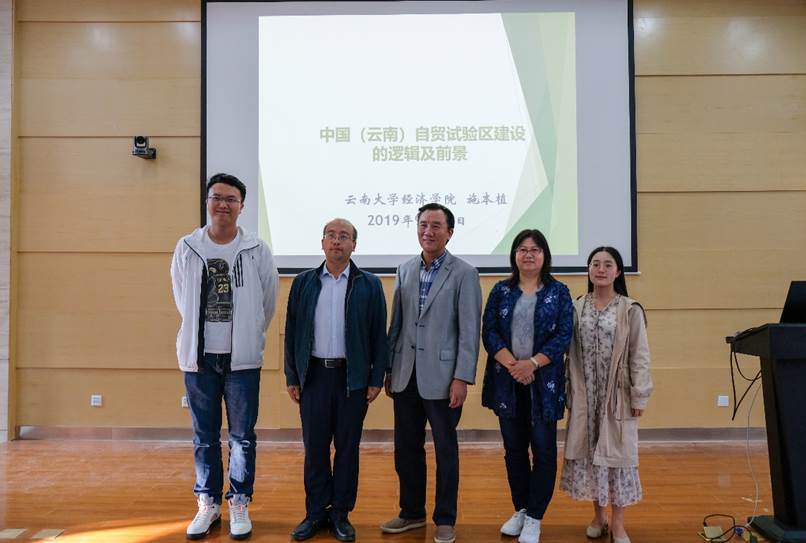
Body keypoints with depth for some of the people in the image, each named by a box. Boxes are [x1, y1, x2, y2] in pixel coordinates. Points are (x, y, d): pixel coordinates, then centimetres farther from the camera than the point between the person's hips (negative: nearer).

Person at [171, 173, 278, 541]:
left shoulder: (256, 250, -4)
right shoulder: (187, 248, 0)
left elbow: (268, 302, 5)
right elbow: (182, 301, 12)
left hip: (242, 358, -1)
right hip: (199, 357, 2)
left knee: (242, 437, 8)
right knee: (205, 438, 12)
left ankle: (239, 504, 23)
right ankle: (208, 504, 28)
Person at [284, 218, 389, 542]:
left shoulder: (369, 285, 0)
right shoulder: (303, 282, 5)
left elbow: (378, 335, 0)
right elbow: (292, 331, 7)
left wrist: (377, 379, -3)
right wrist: (291, 377, 4)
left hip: (353, 377, -1)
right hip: (314, 374, 2)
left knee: (347, 447, 8)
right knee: (314, 447, 9)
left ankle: (340, 514, 24)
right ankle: (316, 513, 25)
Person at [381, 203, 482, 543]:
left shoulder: (464, 273, -6)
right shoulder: (405, 270, 9)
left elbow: (469, 330, -9)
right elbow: (396, 324, 10)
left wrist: (462, 378, -14)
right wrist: (389, 369, 10)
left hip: (441, 377, -4)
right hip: (406, 375, 5)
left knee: (445, 450, 10)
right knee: (406, 448, 14)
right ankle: (412, 512, 33)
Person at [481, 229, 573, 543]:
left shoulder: (558, 292, 2)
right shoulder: (501, 291, 6)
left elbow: (564, 335, -6)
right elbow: (489, 332, -1)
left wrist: (531, 364, -17)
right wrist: (512, 365, -15)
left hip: (543, 382, -2)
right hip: (507, 382, 2)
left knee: (543, 450, 3)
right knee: (514, 449, 12)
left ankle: (534, 518, 17)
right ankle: (520, 509, 29)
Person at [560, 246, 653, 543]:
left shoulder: (630, 310, -5)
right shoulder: (576, 308, 2)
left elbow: (640, 355, -4)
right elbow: (571, 354, 3)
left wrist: (639, 396, -6)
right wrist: (570, 393, 3)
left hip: (618, 395, -2)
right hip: (585, 396, 3)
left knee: (616, 452, 5)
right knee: (587, 451, 9)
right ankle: (598, 515, 27)